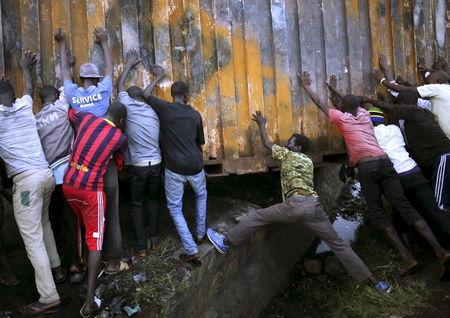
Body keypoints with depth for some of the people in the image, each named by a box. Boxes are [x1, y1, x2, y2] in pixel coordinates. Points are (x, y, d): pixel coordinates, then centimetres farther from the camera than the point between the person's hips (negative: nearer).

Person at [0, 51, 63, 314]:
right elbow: (29, 89, 33)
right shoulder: (25, 106, 10)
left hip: (27, 180, -7)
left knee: (33, 239, -4)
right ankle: (56, 266, 42)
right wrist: (26, 68, 49)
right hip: (46, 174, 7)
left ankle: (49, 298, -3)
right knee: (43, 223, 28)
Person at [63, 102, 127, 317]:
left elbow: (69, 112, 26)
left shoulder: (86, 118, 4)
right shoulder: (120, 137, -4)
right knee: (95, 241, 0)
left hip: (68, 184, 6)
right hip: (91, 190, -5)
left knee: (82, 224, 29)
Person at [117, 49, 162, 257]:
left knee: (137, 205, 10)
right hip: (156, 164, 3)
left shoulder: (128, 106, -3)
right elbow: (159, 139, 12)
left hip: (137, 166, -3)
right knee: (153, 201, 21)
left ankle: (140, 247, 12)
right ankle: (154, 238, 30)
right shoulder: (153, 112, 8)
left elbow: (120, 85, 15)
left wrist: (129, 64, 27)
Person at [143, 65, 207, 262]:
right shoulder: (195, 114, 2)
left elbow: (146, 95, 12)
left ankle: (191, 250, 5)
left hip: (174, 169, -2)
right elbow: (200, 143, 11)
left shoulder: (164, 109, -6)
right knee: (201, 196, 31)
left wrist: (158, 77, 24)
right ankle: (200, 234, 39)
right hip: (194, 166, 3)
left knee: (175, 208, 10)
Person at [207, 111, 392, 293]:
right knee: (338, 244, 10)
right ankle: (372, 281, 11)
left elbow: (267, 144, 22)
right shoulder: (309, 162, 29)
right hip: (314, 205, 6)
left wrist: (262, 124, 38)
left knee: (257, 217, 6)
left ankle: (225, 242, 10)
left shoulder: (287, 154, 14)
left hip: (295, 205, -6)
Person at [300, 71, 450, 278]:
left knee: (377, 213, 1)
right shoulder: (364, 113, 22)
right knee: (404, 206, 0)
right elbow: (351, 102, 44)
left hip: (366, 166, -5)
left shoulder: (341, 117, 10)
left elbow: (319, 103, 21)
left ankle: (407, 259, -6)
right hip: (384, 161, 5)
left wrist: (306, 86, 34)